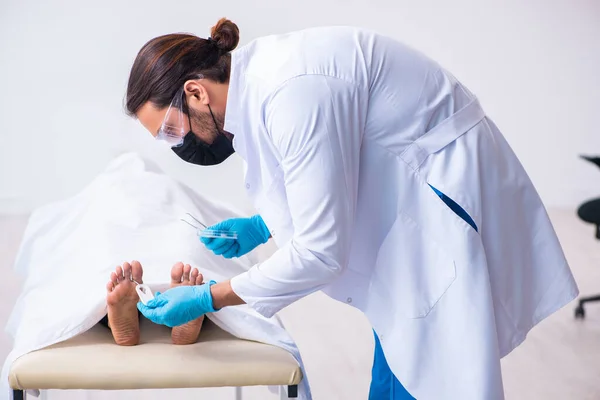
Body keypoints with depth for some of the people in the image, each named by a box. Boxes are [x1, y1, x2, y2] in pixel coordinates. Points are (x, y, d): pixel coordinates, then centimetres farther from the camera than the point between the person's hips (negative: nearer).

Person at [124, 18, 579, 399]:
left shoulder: (292, 91, -27)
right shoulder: (257, 77, 3)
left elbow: (320, 250, -23)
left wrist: (208, 298, -14)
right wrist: (261, 227, 9)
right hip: (413, 207, 10)